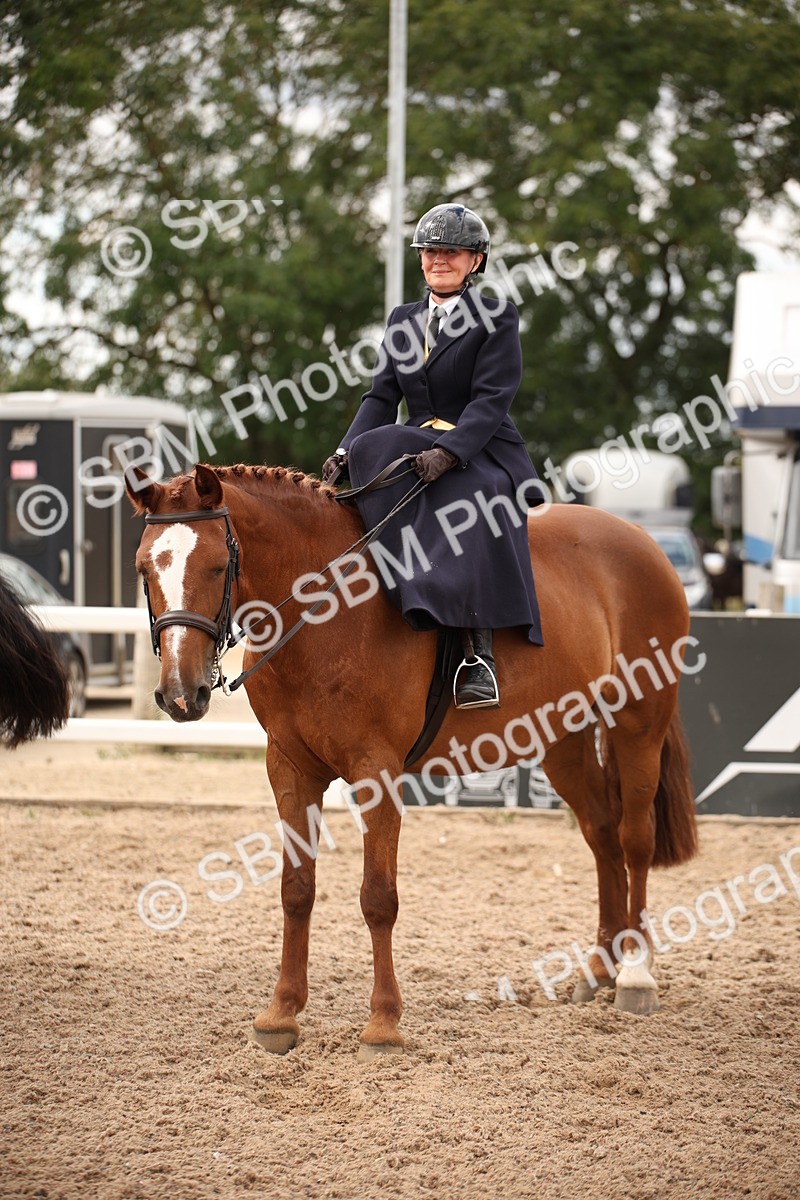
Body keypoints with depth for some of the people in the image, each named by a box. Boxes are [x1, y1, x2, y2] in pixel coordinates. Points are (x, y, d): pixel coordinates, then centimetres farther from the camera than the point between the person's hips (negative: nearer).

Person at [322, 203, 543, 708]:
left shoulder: (497, 317, -1)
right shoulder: (403, 321, 18)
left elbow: (491, 399, -12)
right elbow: (382, 397, 11)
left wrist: (448, 452, -27)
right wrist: (345, 452, -6)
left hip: (483, 453, -6)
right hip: (416, 446, 6)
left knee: (467, 514, -38)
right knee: (369, 453, -28)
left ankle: (480, 655, -43)